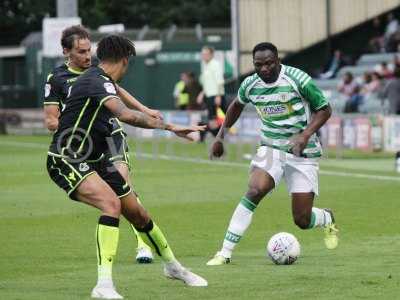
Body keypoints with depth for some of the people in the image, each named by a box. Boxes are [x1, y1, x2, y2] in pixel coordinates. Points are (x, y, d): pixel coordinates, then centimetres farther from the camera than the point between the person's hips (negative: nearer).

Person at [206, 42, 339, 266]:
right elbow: (237, 105, 20)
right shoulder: (250, 85, -3)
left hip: (303, 152, -2)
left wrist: (305, 135, -21)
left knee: (302, 220, -2)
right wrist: (221, 136, 18)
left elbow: (324, 109, -7)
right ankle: (225, 253, -23)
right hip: (271, 148, 2)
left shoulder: (298, 79, -15)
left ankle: (328, 219, 38)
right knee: (255, 191, -27)